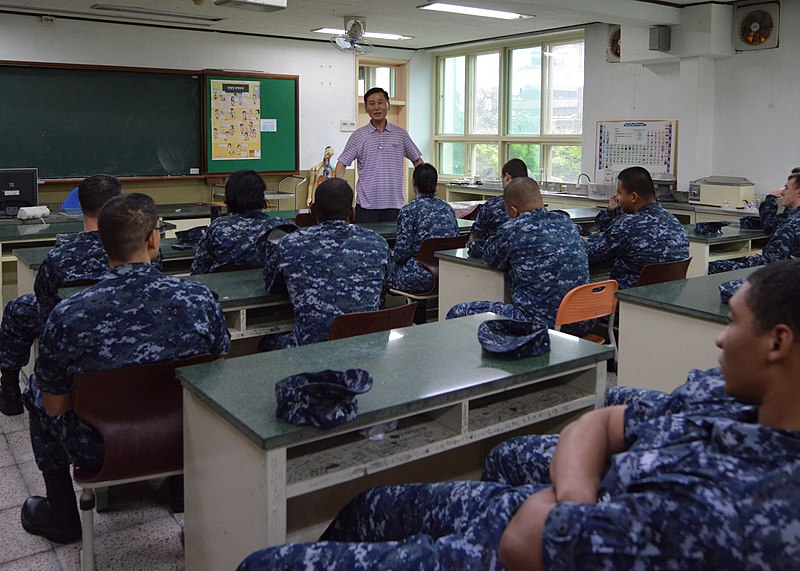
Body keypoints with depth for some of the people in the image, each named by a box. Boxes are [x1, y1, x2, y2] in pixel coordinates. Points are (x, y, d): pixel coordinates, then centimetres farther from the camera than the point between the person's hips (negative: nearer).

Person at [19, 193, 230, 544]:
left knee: (35, 389, 25)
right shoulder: (199, 299, -19)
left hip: (99, 451, -2)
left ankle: (61, 515, 37)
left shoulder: (67, 316, -23)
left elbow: (54, 407, -10)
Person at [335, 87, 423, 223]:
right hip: (366, 204, -1)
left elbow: (417, 160, 15)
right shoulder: (358, 136, 5)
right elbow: (342, 163, 3)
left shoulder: (400, 134, 8)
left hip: (394, 203, 1)